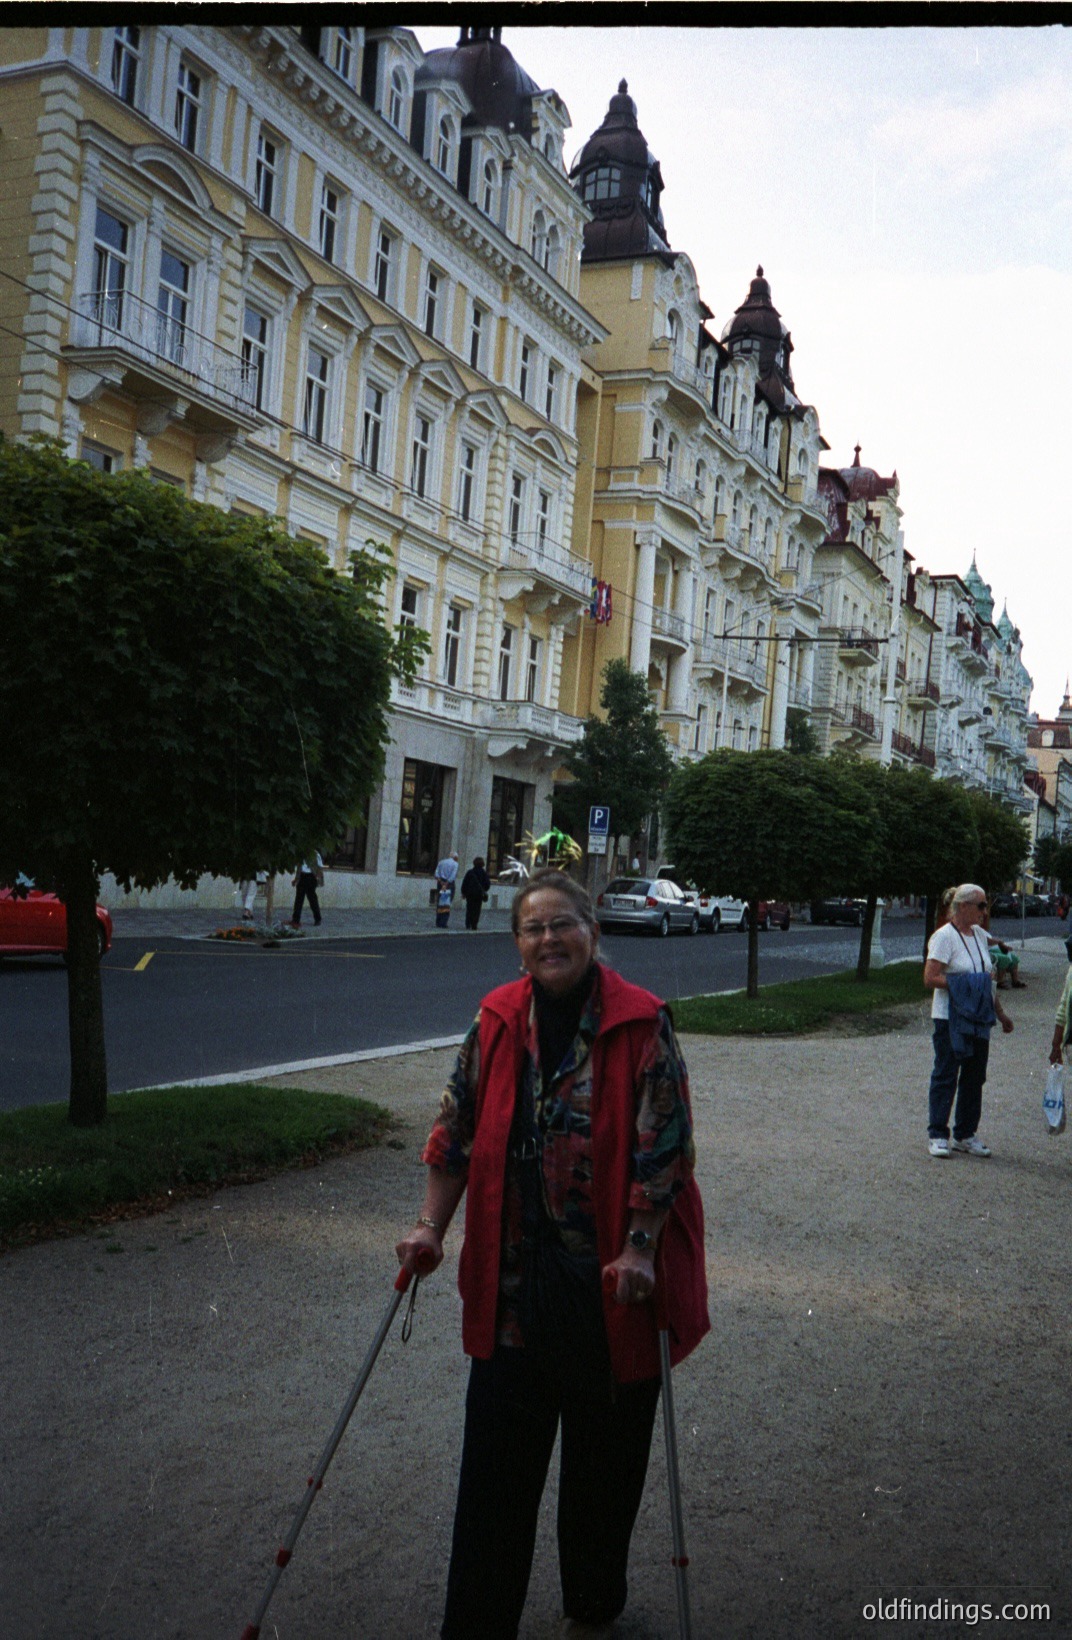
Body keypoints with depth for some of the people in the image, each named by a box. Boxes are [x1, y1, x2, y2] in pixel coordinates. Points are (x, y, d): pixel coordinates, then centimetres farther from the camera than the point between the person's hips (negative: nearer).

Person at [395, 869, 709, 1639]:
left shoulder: (642, 1023, -11)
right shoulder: (497, 1020, 1)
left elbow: (664, 1146, -12)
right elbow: (459, 1129, 6)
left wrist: (640, 1249, -16)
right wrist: (431, 1226, 4)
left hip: (611, 1276, -2)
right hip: (515, 1272, 3)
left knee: (605, 1452, 15)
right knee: (498, 1452, 7)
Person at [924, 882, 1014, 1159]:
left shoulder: (980, 935, 13)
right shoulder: (944, 936, -11)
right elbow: (930, 978, -18)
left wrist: (1000, 1013, 20)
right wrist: (965, 983, -19)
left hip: (979, 1018, 8)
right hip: (950, 1018, -7)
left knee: (975, 1076, 10)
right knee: (946, 1074, -2)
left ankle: (965, 1135, 19)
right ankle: (938, 1135, 4)